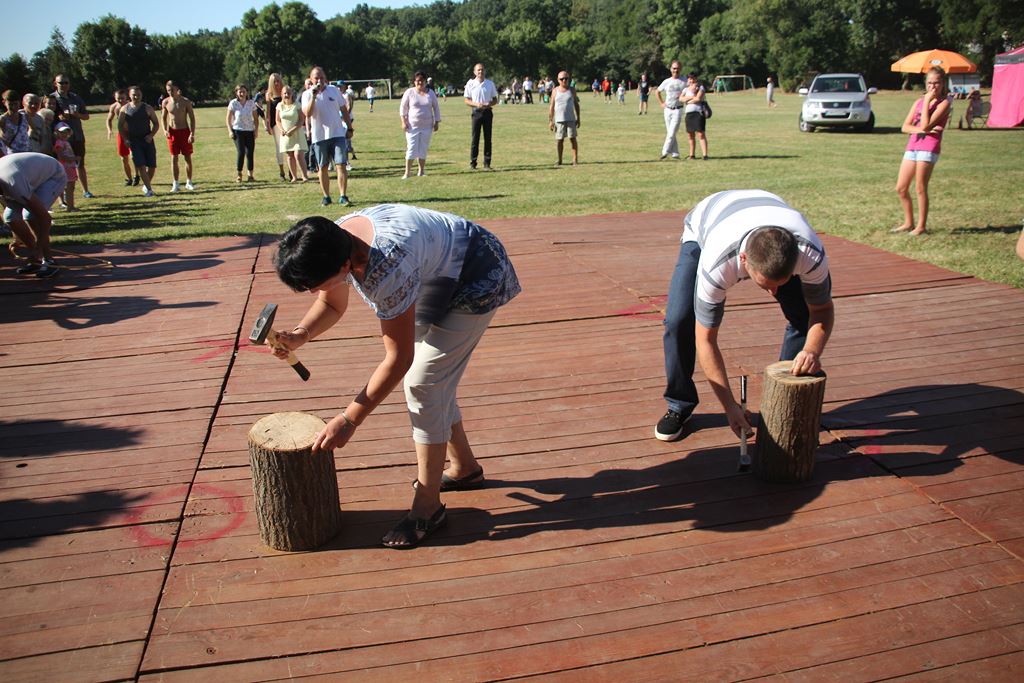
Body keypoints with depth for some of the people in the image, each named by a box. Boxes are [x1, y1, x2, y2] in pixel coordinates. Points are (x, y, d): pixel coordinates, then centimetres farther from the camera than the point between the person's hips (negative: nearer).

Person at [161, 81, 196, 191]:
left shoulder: (186, 101, -5)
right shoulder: (165, 102, 0)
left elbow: (192, 118, -3)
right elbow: (163, 118, 11)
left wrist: (192, 134, -11)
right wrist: (165, 130, -5)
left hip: (185, 131, -1)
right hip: (172, 132, 1)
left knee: (188, 158, 2)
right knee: (174, 158, 0)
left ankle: (189, 182, 13)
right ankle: (175, 184, 5)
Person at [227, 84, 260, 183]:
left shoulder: (251, 103, 4)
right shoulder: (233, 103, -2)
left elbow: (256, 118, 11)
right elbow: (228, 119, 2)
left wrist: (256, 129, 0)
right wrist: (230, 130, -7)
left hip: (250, 131, 2)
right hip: (238, 131, -2)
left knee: (250, 153, -1)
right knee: (241, 152, -11)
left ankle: (250, 175, 6)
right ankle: (238, 175, 2)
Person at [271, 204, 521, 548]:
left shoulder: (387, 268, -40)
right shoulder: (334, 242, -14)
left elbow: (398, 359, -32)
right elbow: (332, 305, 4)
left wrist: (349, 420, -27)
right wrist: (299, 335, -16)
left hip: (476, 280, -9)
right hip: (436, 272, 9)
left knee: (423, 384, -12)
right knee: (434, 381, 12)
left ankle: (427, 509, -1)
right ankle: (464, 467, 34)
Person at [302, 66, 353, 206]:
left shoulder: (334, 90, 5)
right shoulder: (307, 95, 0)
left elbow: (344, 110, 12)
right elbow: (307, 113, -16)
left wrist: (349, 128, 10)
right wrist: (314, 96, -21)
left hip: (337, 134, 0)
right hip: (319, 136, 0)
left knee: (341, 165, -9)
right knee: (323, 167, 7)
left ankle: (343, 196, -9)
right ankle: (326, 196, 17)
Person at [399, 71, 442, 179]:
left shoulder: (430, 93, 7)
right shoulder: (409, 92, -1)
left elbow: (436, 108, 13)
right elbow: (403, 107, 2)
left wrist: (437, 122, 8)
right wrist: (404, 122, -6)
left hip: (427, 126, 3)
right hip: (412, 125, -3)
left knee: (423, 149, 6)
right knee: (411, 148, -7)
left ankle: (421, 171, 14)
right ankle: (407, 172, -4)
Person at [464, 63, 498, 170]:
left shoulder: (490, 83, 7)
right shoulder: (470, 84, 2)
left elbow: (495, 100, 11)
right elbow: (466, 100, 2)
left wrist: (489, 104, -11)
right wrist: (476, 104, -15)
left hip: (487, 112, 2)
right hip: (476, 112, -2)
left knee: (488, 137, 2)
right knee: (475, 137, -2)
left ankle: (487, 162, 6)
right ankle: (473, 162, 3)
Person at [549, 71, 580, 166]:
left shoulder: (572, 90, 5)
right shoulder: (556, 90, 5)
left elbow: (576, 104, 10)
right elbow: (551, 106, 5)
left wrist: (578, 118, 5)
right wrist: (550, 120, 1)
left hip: (570, 119, 0)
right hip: (559, 119, 0)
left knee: (572, 138, -4)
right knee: (559, 140, 3)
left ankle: (575, 159, -2)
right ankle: (559, 160, 12)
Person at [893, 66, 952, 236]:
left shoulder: (944, 102, -3)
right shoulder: (918, 102, 16)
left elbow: (925, 125, -15)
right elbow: (905, 127, 7)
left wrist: (927, 101, -10)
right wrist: (921, 129, -10)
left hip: (929, 148, -7)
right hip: (912, 147, 7)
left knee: (920, 189, -6)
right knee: (901, 189, 7)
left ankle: (921, 226, 5)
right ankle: (909, 223, 21)